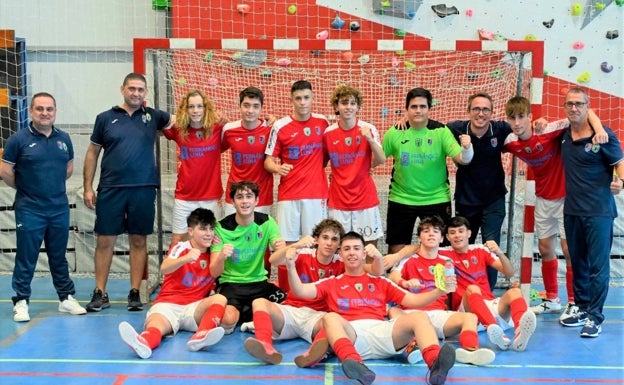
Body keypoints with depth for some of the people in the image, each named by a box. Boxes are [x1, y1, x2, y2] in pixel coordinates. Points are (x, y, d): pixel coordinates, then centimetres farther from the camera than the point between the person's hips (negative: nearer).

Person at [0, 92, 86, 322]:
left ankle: (66, 298, 22)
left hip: (60, 209, 4)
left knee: (59, 257, 14)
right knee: (26, 259, 2)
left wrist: (54, 185, 10)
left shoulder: (63, 139, 6)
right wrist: (25, 189, 4)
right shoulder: (18, 139, -7)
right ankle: (21, 302, 12)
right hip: (29, 210, -4)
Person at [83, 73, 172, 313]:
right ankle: (100, 294, 13)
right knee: (105, 241, 3)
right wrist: (88, 187, 4)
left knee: (139, 241, 6)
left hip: (143, 190, 1)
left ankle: (135, 293, 16)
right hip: (110, 189, 0)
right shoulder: (106, 118, 6)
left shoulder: (152, 116, 7)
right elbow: (92, 153, 9)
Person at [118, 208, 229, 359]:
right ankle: (145, 342, -72)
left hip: (194, 308, 3)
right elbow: (164, 269, -19)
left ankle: (201, 336, -53)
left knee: (220, 299, -26)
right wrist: (185, 259, -41)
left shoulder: (212, 254, 14)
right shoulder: (181, 248, 0)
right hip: (168, 304, -3)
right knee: (155, 324, -35)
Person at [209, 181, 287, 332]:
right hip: (230, 284, -3)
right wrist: (221, 257, -35)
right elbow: (214, 272, -11)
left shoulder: (267, 222, -3)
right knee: (228, 318, -33)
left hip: (259, 282, 3)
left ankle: (239, 315, -2)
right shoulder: (222, 227, -9)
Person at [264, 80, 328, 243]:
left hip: (316, 193, 1)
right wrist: (278, 168, -21)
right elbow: (268, 161, -1)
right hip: (288, 194, -1)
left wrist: (319, 169, 8)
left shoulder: (322, 122, 5)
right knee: (287, 242, 0)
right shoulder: (280, 126, -3)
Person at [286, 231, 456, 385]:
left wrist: (439, 291, 6)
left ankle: (435, 364, -51)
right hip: (351, 334, -2)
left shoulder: (380, 282, 29)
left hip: (381, 331, 2)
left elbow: (412, 300, 22)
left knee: (419, 316, -22)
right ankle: (355, 365, -62)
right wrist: (291, 267, -8)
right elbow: (301, 291, 9)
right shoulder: (331, 283, 24)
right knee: (330, 317, -34)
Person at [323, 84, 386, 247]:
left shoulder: (369, 129, -4)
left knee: (370, 244, 4)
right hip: (337, 201, 1)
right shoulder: (328, 133, -1)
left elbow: (381, 160, -13)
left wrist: (370, 139, -28)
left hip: (366, 198, -1)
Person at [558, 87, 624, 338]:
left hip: (599, 211, -5)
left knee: (598, 265, -4)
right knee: (578, 263, 14)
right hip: (572, 210, 5)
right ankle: (581, 309, 25)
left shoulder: (603, 136, -9)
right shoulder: (564, 135, 6)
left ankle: (595, 316, 2)